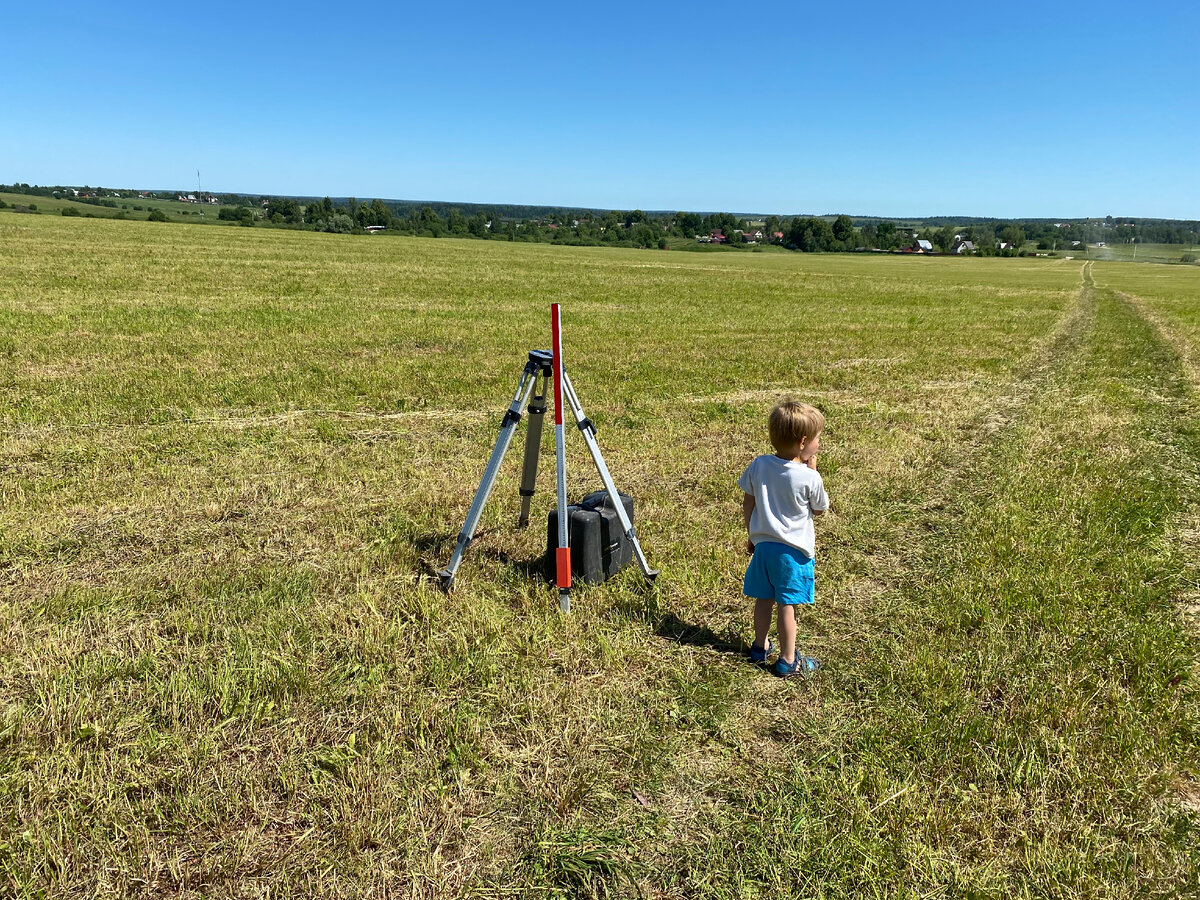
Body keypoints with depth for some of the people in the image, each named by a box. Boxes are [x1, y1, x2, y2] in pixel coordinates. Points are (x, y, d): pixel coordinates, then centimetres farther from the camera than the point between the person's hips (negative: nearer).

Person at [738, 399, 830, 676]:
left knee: (763, 599, 18)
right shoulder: (809, 477, -18)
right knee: (786, 605, 4)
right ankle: (788, 661, 15)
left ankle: (760, 647, 34)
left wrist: (752, 537, 18)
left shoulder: (758, 466, -5)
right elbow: (820, 510, 1)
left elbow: (747, 506, 4)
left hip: (763, 544, 5)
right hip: (793, 551, -5)